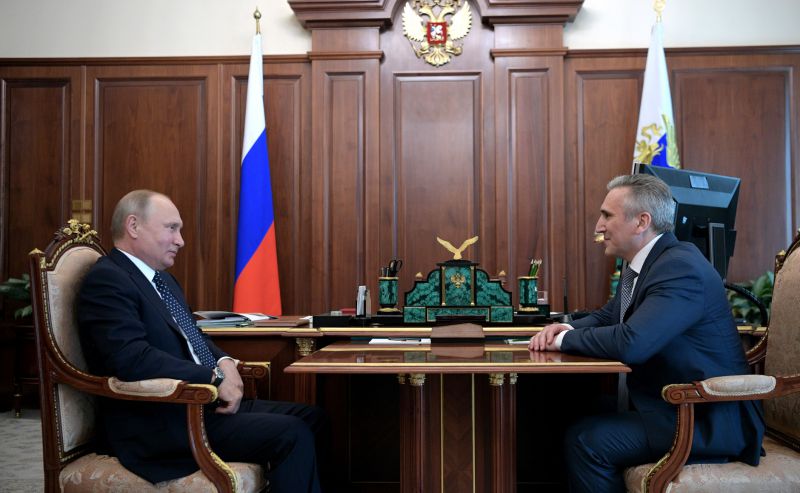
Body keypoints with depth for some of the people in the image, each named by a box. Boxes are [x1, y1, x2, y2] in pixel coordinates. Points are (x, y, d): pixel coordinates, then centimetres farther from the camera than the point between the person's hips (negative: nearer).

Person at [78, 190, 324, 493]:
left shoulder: (162, 278, 17)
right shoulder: (106, 280, -12)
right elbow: (132, 359, -25)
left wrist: (224, 362, 3)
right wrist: (215, 377, -20)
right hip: (162, 424, -9)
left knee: (312, 418, -1)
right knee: (292, 434, -21)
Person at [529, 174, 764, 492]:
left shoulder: (681, 266, -22)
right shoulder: (642, 265, 8)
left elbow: (630, 343, -33)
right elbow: (606, 317, 18)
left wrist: (565, 339, -16)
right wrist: (566, 328, -4)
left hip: (708, 421, -9)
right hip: (674, 406, 9)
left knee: (585, 441, -21)